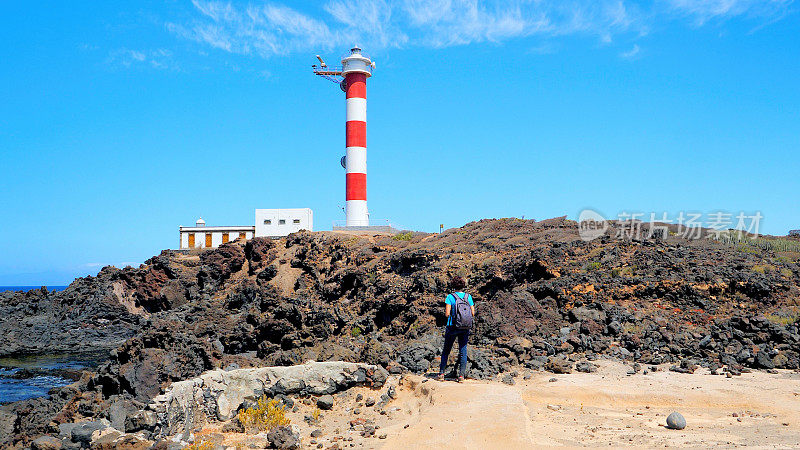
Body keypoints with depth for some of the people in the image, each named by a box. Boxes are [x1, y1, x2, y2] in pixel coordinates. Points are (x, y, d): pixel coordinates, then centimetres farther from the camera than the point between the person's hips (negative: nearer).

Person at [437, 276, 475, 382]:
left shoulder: (450, 297, -9)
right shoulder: (468, 297, 1)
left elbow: (447, 314, -14)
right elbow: (473, 314, 0)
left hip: (452, 327, -2)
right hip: (465, 328, 2)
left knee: (446, 351, 11)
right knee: (463, 351, 7)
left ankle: (441, 374, 12)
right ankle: (461, 375, 4)